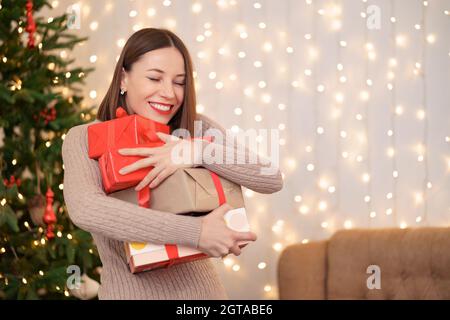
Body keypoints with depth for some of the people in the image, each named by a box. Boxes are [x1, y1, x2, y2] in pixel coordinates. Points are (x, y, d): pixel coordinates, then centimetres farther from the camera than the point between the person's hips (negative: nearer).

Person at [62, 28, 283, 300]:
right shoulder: (85, 140, -11)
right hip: (130, 291, -2)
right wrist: (195, 232, -33)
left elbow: (272, 180, -13)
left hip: (202, 289, 2)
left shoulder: (197, 130, -4)